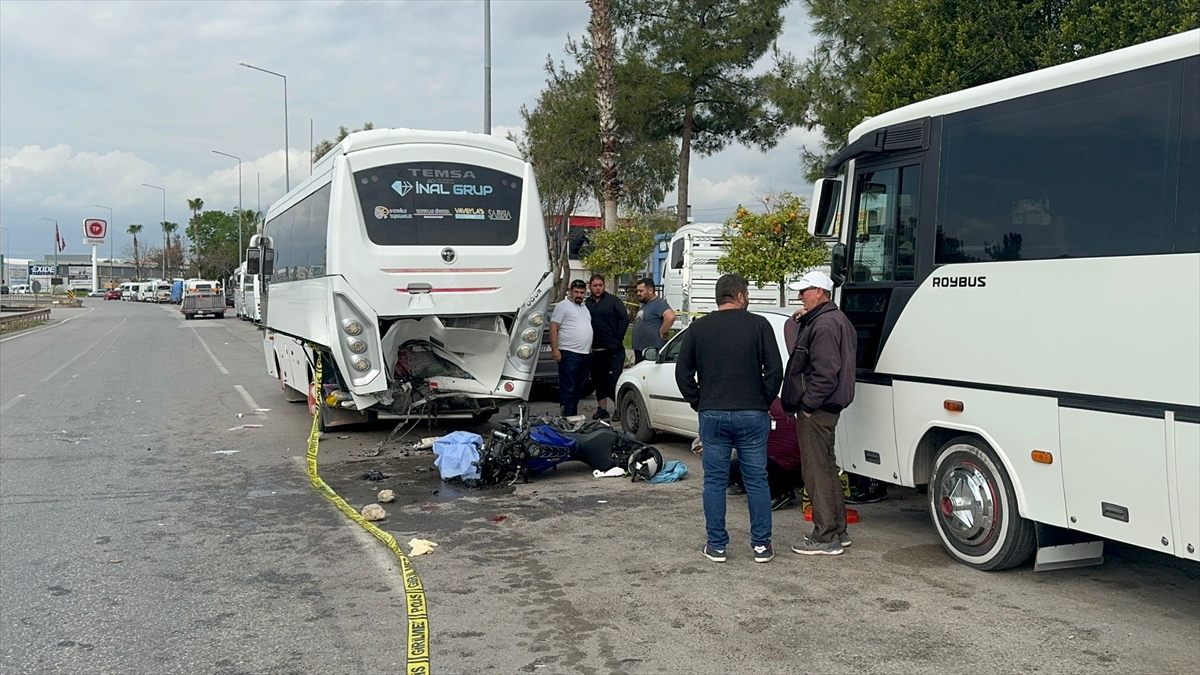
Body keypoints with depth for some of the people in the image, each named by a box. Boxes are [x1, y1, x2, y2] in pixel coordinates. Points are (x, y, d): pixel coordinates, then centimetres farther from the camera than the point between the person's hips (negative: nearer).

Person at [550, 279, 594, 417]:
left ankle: (574, 416, 19)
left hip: (586, 354, 8)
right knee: (567, 389, -8)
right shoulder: (563, 306, -5)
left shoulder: (585, 308, 20)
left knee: (578, 389, 12)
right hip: (569, 354, -8)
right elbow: (553, 327, -10)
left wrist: (590, 348, 21)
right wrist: (554, 348, -18)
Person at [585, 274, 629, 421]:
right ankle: (601, 409, 20)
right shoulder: (587, 303, 10)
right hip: (596, 349, 6)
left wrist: (617, 338, -11)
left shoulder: (613, 300, -3)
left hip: (613, 349, -6)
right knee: (598, 380, 11)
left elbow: (624, 319, -7)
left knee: (613, 380, -8)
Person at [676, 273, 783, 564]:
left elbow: (683, 373, 4)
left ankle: (717, 546, 10)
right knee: (757, 481, 8)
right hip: (752, 415, -1)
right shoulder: (759, 325, -2)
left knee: (715, 482, 7)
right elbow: (775, 370, -5)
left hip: (712, 416, 1)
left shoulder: (698, 328, 4)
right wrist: (764, 402, 6)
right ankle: (761, 545, 12)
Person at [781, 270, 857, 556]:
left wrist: (807, 406, -21)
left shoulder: (824, 325, -19)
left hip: (816, 412, -11)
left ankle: (826, 538, 0)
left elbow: (825, 373, -25)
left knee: (816, 471, -5)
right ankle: (838, 531, 28)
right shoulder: (836, 319, 17)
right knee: (827, 468, 18)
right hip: (825, 409, 11)